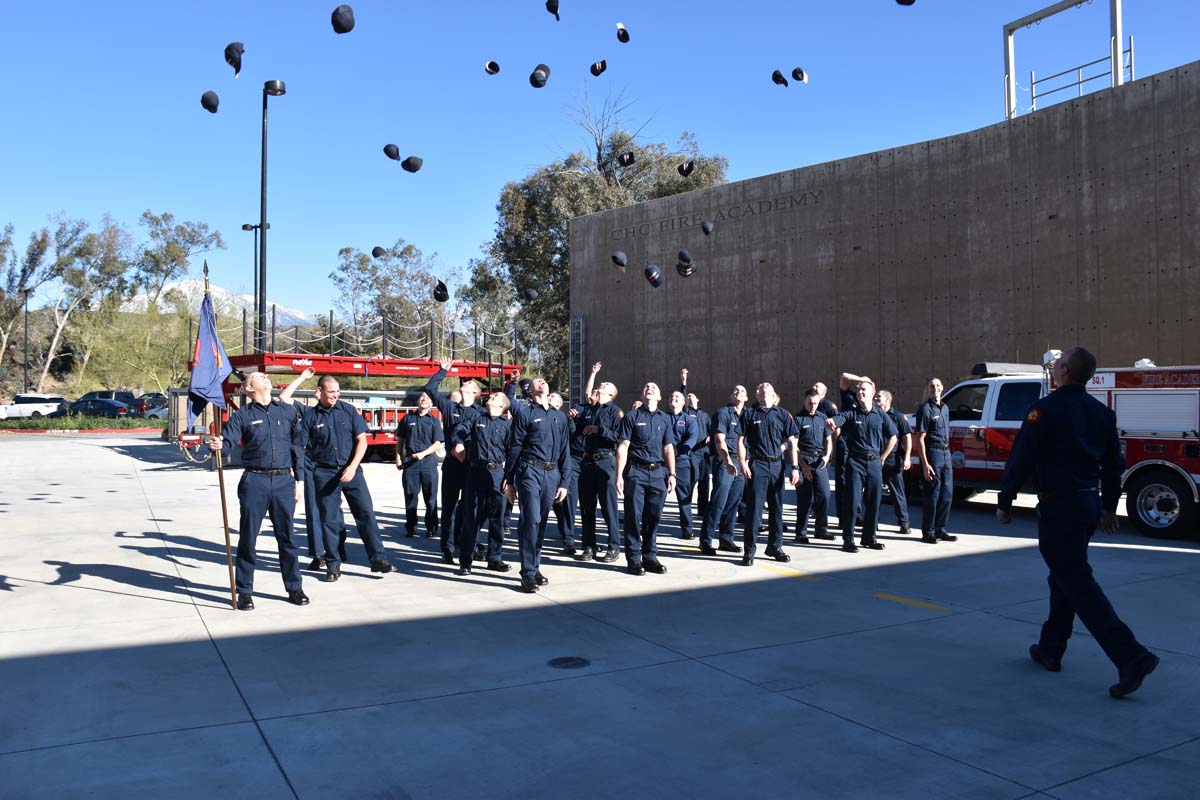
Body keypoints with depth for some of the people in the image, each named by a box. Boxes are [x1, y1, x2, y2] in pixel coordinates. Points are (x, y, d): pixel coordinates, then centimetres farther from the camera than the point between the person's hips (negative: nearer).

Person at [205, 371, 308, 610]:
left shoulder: (288, 412, 11)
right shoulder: (242, 415, 4)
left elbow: (298, 447, 12)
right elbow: (228, 438, -10)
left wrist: (300, 480, 8)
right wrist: (217, 445, -33)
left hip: (284, 480, 2)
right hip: (254, 481, -2)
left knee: (287, 537, 7)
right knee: (247, 538, 3)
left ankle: (294, 587, 17)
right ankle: (244, 592, 13)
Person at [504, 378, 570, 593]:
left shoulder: (560, 417, 15)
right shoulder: (524, 413, 2)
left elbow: (564, 451, 15)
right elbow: (514, 447, 0)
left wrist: (564, 482, 10)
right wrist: (509, 481, -3)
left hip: (552, 474, 4)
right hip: (530, 472, -4)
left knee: (541, 522, 10)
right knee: (531, 521, -10)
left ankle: (535, 567, 20)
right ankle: (528, 573, -6)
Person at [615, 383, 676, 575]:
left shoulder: (665, 418, 13)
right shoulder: (632, 416, 2)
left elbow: (668, 448, 13)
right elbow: (623, 447, -2)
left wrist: (672, 474, 5)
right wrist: (619, 476, -7)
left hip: (658, 472, 3)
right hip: (636, 472, -3)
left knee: (653, 516, 6)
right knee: (634, 516, 0)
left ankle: (650, 556, 16)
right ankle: (633, 558, 7)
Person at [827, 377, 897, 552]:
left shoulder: (880, 415, 5)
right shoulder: (850, 413, -2)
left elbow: (893, 437, 16)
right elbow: (836, 420, -21)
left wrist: (883, 457, 11)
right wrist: (830, 422, -45)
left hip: (875, 462, 3)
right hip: (855, 461, -3)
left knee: (874, 501, 9)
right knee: (852, 500, -5)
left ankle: (869, 537, 22)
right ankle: (848, 539, 1)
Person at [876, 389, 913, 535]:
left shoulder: (898, 416, 0)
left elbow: (907, 437, -2)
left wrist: (907, 458, -10)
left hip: (893, 460, -4)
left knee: (898, 492, 1)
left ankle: (904, 522, 8)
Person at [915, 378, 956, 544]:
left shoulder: (945, 408, 15)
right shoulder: (925, 409, -9)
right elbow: (920, 439, -13)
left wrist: (947, 452, 10)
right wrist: (925, 464, -19)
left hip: (946, 453, 8)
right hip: (932, 453, -8)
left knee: (947, 493, 10)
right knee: (932, 494, -3)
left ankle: (940, 530, 19)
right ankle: (928, 532, 5)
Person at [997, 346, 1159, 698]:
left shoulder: (1045, 409, -13)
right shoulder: (1101, 412, 10)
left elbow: (1021, 460, -15)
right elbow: (1113, 464, 16)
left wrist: (1004, 502, -6)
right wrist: (1109, 507, 25)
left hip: (1059, 505, -8)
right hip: (1090, 503, 8)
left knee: (1076, 580, -5)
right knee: (1064, 575, 17)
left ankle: (1131, 656, -13)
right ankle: (1050, 649, 26)